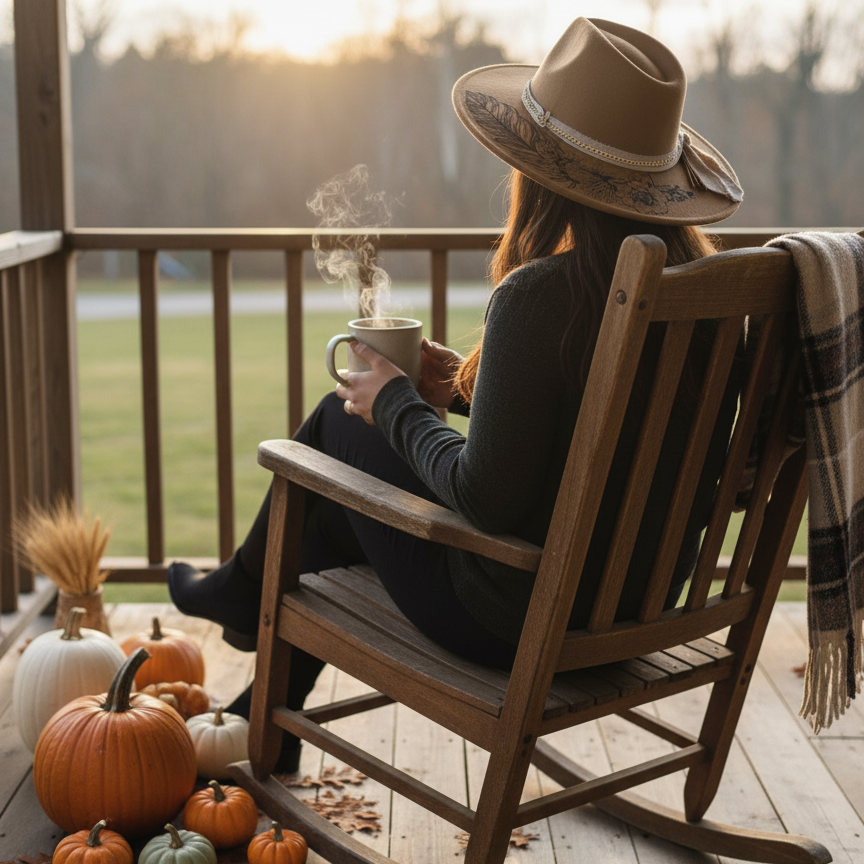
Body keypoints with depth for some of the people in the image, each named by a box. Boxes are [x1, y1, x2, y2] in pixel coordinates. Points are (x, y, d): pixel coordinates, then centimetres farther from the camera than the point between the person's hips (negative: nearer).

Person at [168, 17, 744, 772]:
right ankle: (270, 717, 39)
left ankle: (253, 594, 41)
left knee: (342, 421, 12)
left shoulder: (537, 298, -27)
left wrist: (399, 406, -9)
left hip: (517, 622, -8)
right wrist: (472, 389, 10)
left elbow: (489, 500, -26)